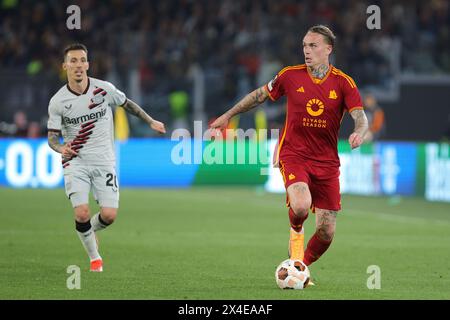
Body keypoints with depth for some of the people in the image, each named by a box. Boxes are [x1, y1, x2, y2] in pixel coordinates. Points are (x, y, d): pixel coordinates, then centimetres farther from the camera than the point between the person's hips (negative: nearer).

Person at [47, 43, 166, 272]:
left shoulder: (105, 89, -4)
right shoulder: (57, 102, -6)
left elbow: (127, 104, 15)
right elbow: (52, 136, 0)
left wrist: (151, 122, 19)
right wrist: (61, 148, -22)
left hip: (104, 161, 1)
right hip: (75, 162, -1)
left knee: (109, 215, -9)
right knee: (82, 213, -18)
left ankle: (88, 231, 27)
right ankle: (94, 257, 8)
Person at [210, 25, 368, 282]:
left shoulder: (344, 83, -3)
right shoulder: (291, 76, -1)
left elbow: (361, 117, -11)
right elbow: (260, 95, 15)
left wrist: (359, 133, -34)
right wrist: (227, 116, 20)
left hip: (327, 162, 1)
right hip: (293, 153, -1)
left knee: (326, 233, -3)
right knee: (301, 206, -30)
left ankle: (300, 268, 26)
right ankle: (296, 232, 8)